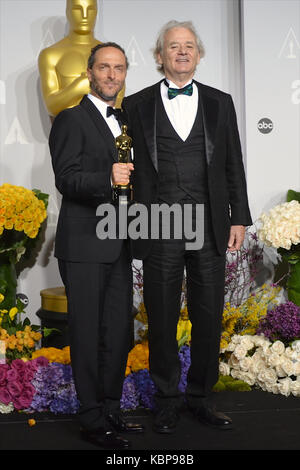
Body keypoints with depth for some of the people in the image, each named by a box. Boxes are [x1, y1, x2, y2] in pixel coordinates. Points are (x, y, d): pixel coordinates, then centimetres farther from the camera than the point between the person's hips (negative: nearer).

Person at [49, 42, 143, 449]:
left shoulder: (124, 123, 19)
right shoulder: (71, 119, -4)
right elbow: (66, 179, -16)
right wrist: (108, 179, -31)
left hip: (118, 247, 7)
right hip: (84, 246, -7)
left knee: (119, 332, 12)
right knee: (88, 334, -1)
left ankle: (111, 411, 25)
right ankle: (92, 420, 10)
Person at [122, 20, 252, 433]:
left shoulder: (220, 103, 11)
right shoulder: (137, 105, 6)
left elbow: (233, 165, 11)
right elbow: (130, 166, 4)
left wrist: (239, 218, 5)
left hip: (210, 226, 2)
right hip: (159, 229, -1)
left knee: (209, 317, 8)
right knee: (162, 319, 7)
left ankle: (201, 396, 25)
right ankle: (168, 399, 23)